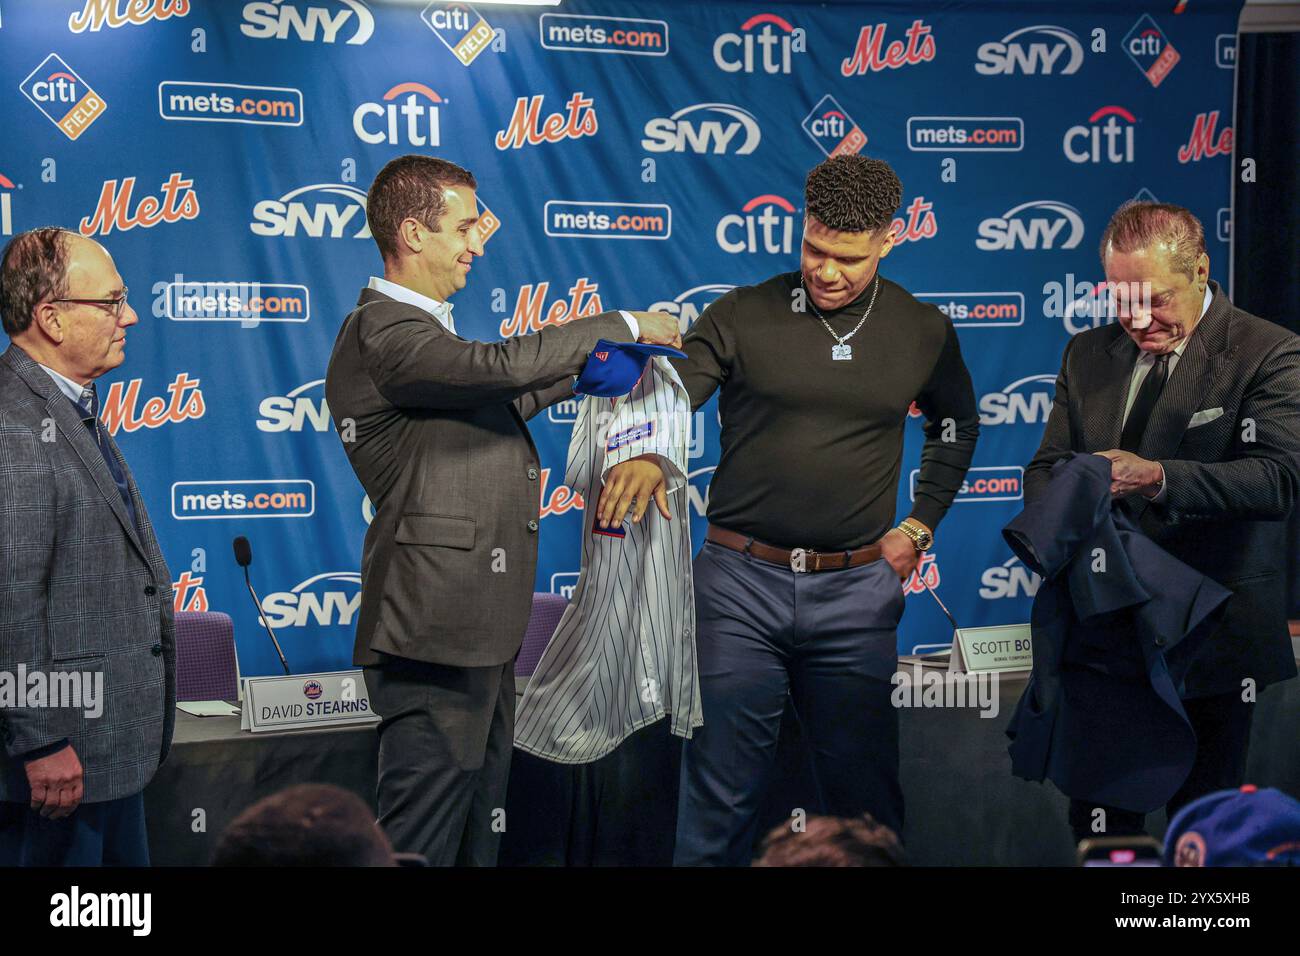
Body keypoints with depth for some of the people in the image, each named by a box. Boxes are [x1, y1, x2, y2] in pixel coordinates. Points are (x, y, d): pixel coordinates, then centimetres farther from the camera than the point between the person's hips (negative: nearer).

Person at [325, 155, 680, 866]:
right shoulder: (382, 334, -16)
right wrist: (625, 325, -16)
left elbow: (490, 406, 31)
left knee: (478, 821, 15)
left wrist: (585, 369, 24)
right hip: (435, 628, -11)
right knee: (423, 838, -6)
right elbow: (500, 365, -28)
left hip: (480, 629, 11)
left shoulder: (414, 328, 18)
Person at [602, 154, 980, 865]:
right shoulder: (742, 316, -1)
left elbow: (955, 425, 23)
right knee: (719, 794, 3)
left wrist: (919, 525, 13)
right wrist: (642, 454, -30)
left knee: (863, 794, 9)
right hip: (740, 579, -1)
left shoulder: (923, 331, 6)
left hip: (857, 592, 2)